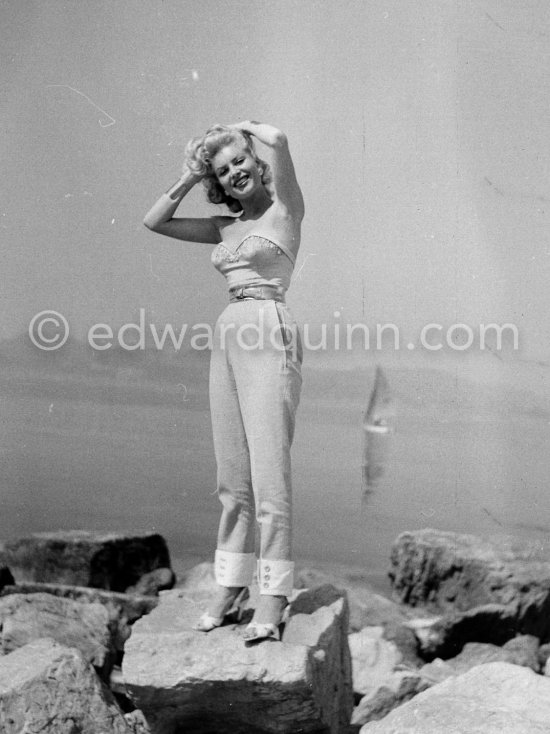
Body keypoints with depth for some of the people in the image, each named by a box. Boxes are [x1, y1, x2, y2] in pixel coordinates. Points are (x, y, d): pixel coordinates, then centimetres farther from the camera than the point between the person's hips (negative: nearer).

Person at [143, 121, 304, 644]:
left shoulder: (284, 209, 0)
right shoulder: (226, 227, 17)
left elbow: (278, 139, -16)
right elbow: (154, 222, 21)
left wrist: (244, 129, 4)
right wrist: (189, 178, 15)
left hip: (269, 336, -7)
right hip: (228, 338, 7)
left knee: (269, 473, -7)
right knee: (232, 478, 10)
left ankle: (274, 597, -2)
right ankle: (231, 586, 18)